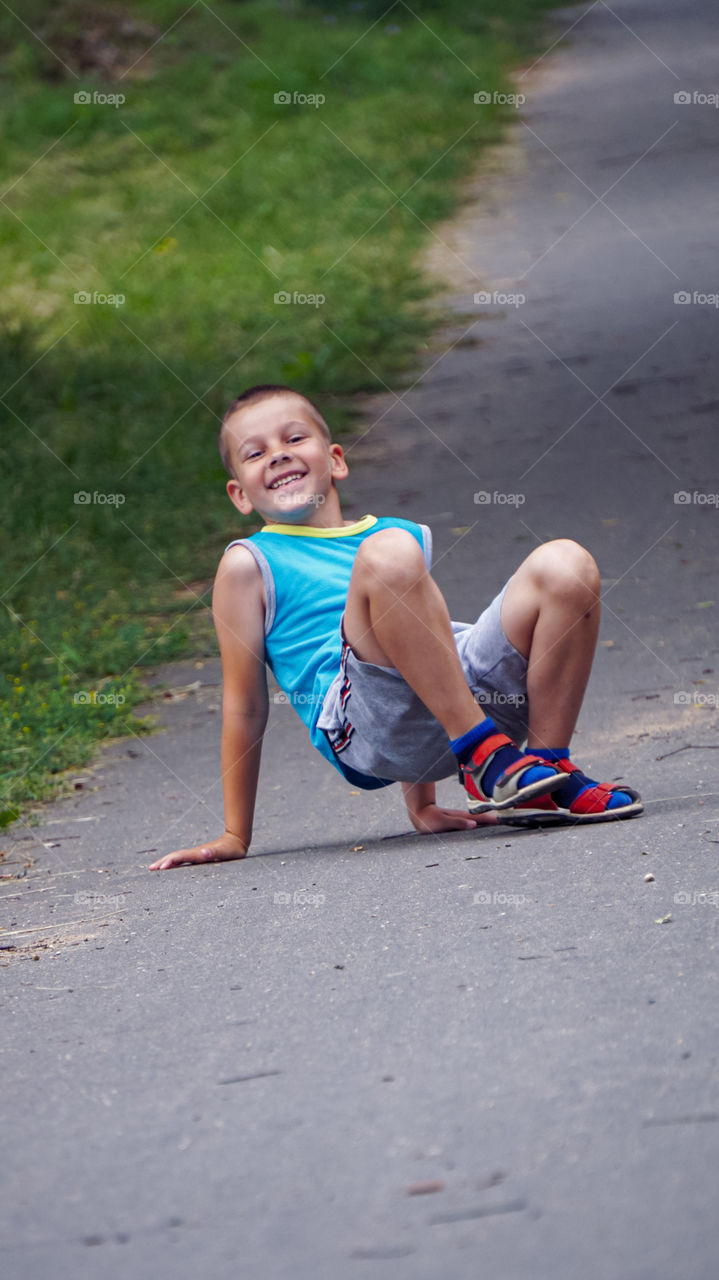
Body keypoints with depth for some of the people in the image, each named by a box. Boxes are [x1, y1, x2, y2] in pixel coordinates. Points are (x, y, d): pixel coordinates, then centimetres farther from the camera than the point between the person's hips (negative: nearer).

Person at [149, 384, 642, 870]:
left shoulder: (407, 537, 29)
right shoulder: (251, 565, 14)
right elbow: (245, 707, 12)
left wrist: (422, 806, 29)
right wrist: (235, 837, 10)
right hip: (366, 728, -5)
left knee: (566, 564, -13)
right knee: (387, 555, -29)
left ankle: (550, 777, -7)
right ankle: (488, 759, -28)